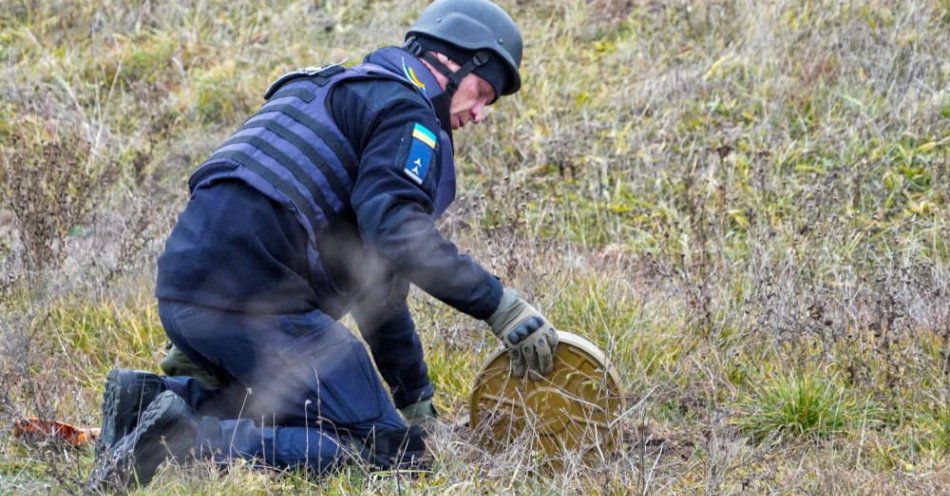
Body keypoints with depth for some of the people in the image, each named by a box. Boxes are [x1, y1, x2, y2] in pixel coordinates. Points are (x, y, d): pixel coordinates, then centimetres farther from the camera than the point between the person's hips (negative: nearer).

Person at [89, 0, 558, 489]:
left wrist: (417, 400, 35)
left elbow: (375, 280, 34)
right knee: (384, 449, -7)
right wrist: (502, 306, -14)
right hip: (250, 302, -10)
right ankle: (189, 439, -20)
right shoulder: (405, 113, 0)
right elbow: (398, 234, -19)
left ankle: (154, 397, 8)